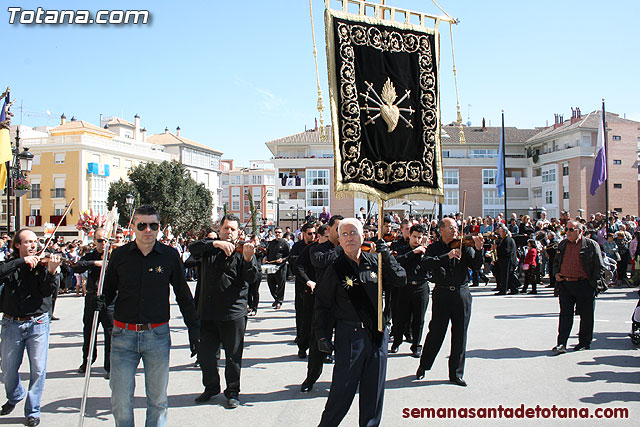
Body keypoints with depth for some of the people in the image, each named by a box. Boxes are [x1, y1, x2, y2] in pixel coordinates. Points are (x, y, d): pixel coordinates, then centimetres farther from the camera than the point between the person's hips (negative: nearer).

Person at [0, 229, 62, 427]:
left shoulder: (42, 264, -1)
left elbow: (48, 291, -14)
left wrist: (52, 271, -31)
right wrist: (22, 261, -26)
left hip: (37, 323, -1)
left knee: (38, 369, -2)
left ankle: (32, 411, 15)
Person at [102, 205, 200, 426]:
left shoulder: (170, 255, -1)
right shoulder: (119, 255, 1)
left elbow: (183, 294, 6)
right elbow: (109, 288, 14)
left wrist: (194, 329, 5)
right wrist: (102, 300, -9)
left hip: (158, 335, -1)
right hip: (123, 335, 1)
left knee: (158, 399, 10)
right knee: (120, 401, 4)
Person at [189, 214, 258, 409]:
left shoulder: (241, 251, -2)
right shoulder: (210, 248, 7)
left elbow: (250, 278, -14)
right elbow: (193, 248, -12)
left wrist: (248, 259, -34)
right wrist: (216, 243, -27)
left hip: (233, 313, -3)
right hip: (207, 311, 3)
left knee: (233, 356, 8)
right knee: (206, 354, 14)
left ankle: (232, 392, 25)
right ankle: (211, 387, 34)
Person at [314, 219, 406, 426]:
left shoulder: (375, 262, 4)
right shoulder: (335, 269, -5)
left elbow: (400, 280, 2)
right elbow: (322, 304, -2)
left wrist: (386, 256, -10)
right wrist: (322, 335, -7)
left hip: (377, 333, 4)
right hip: (349, 335, -4)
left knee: (374, 388, 14)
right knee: (343, 388, 2)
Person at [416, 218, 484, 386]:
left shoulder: (464, 246, 7)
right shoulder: (434, 248, 4)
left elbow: (475, 266, -1)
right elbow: (427, 263, -15)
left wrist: (478, 250, -17)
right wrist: (448, 256, -26)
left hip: (462, 294, 2)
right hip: (442, 294, -2)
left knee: (460, 335, 6)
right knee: (436, 332, 3)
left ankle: (456, 374, 18)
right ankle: (423, 366, 24)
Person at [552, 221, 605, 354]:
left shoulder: (591, 245, -2)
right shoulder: (562, 244, 13)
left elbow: (599, 267, -1)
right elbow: (556, 261, 25)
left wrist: (593, 283, -7)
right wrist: (556, 273, 7)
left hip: (584, 285, -3)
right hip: (564, 284, 4)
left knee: (586, 315, 7)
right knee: (565, 314, 0)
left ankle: (584, 343, 22)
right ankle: (561, 344, -1)